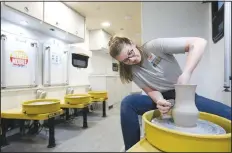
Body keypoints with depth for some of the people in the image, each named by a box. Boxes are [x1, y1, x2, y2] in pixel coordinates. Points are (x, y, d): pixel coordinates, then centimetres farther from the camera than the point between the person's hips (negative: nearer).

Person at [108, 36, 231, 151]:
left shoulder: (155, 46, -18)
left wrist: (185, 75, -34)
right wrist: (159, 101, -29)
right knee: (128, 103, -23)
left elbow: (199, 42, -23)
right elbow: (150, 90, -6)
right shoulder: (132, 70, -5)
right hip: (162, 98, 2)